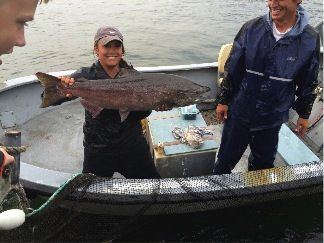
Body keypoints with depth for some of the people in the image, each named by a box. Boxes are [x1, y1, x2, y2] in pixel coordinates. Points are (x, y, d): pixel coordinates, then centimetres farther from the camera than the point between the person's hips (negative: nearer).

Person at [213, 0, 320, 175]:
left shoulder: (310, 40, -10)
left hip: (272, 119, 1)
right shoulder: (251, 29, -11)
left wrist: (304, 114, 9)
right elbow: (232, 68, -3)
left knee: (263, 163, 18)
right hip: (239, 112, 0)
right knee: (226, 158, 14)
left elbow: (308, 82, 2)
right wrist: (223, 100, 1)